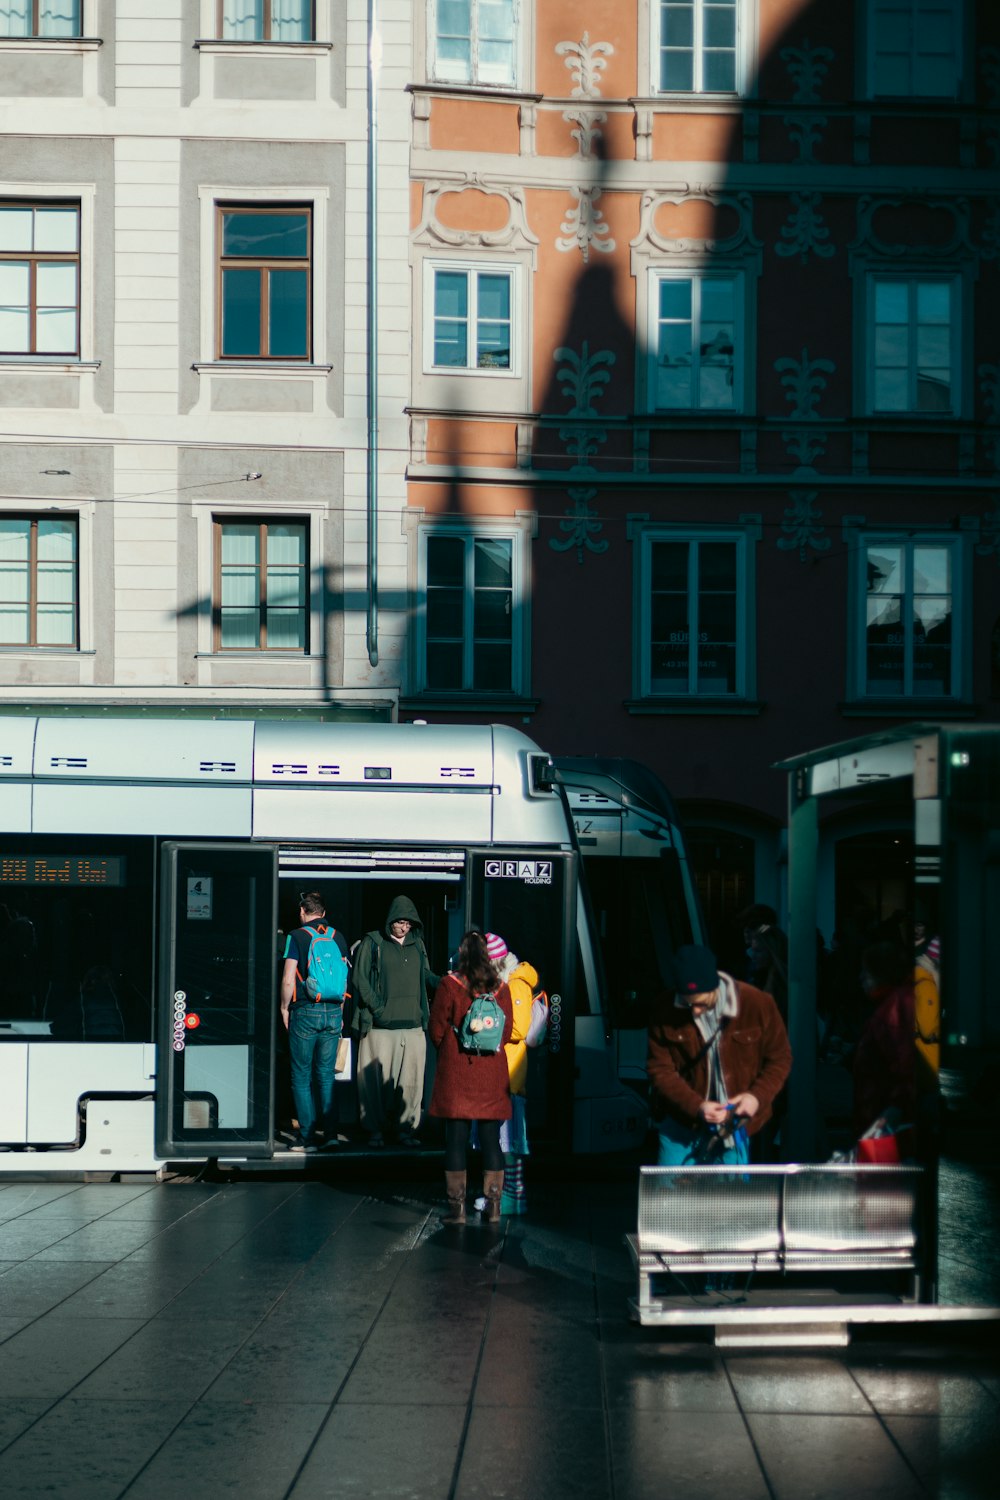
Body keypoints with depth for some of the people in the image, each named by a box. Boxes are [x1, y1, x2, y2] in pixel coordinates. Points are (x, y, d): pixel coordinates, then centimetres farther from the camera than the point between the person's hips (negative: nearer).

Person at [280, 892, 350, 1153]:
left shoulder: (297, 936, -5)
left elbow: (288, 979, -9)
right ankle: (330, 1134, 2)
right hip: (333, 1013, 4)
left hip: (305, 1012, -4)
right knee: (326, 1077, 9)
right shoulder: (338, 938, 7)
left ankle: (307, 1137, 1)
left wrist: (285, 1007, 5)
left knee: (301, 1077, 4)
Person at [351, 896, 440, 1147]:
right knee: (377, 1079, -3)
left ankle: (406, 1128, 10)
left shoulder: (417, 945, 16)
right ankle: (376, 1129, 5)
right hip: (380, 1025, -4)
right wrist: (377, 1008, -11)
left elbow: (425, 975, 25)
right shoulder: (372, 943, 2)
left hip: (413, 1025, 4)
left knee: (411, 1079, 2)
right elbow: (360, 978, -1)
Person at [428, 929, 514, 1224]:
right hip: (492, 1073, 2)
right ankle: (494, 1205, 8)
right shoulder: (500, 987, 0)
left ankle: (457, 1206, 1)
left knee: (456, 1138, 2)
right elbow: (508, 1031, 5)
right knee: (491, 1139, 6)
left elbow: (436, 1030, -2)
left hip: (456, 1070, -2)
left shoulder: (449, 985, -7)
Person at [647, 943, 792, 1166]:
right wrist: (696, 1106, -22)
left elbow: (780, 1059, 1)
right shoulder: (664, 1012, -11)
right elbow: (660, 1070, -7)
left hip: (736, 1121, 0)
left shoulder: (757, 1004, -11)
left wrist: (758, 1096, -17)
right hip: (681, 1121, 0)